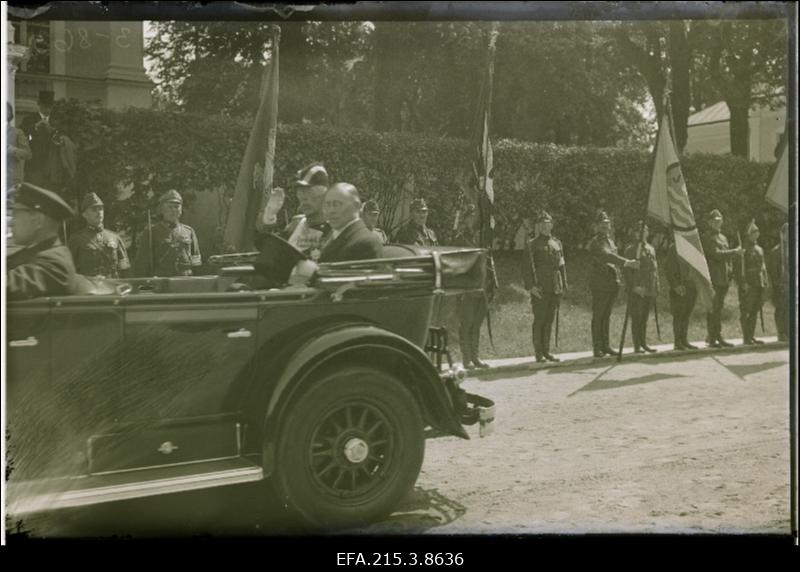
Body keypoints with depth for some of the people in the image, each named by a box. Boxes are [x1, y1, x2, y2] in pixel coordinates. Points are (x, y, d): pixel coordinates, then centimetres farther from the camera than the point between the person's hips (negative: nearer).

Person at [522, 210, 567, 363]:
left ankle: (546, 351, 17)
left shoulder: (557, 243, 14)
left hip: (555, 288, 5)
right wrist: (531, 286, -15)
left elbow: (562, 265, 18)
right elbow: (526, 267, -6)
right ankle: (538, 353, 4)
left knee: (550, 320, 10)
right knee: (539, 320, -3)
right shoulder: (532, 244, -2)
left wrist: (563, 285, 12)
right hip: (540, 288, -5)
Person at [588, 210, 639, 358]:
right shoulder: (595, 242, -11)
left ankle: (606, 346, 16)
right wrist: (626, 262, -38)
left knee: (607, 315, 11)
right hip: (599, 283, -8)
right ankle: (597, 347, 1)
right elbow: (607, 256, -27)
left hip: (612, 282, 8)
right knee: (598, 316, -3)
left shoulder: (610, 240, 16)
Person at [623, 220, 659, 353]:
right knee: (636, 318, -3)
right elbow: (627, 270, -8)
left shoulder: (651, 249, 14)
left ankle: (643, 343, 21)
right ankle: (637, 346, 2)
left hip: (649, 291, 6)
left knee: (644, 318, 13)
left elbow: (655, 269, 18)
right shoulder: (631, 250, -4)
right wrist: (632, 287, -17)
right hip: (637, 290, -6)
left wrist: (656, 288, 14)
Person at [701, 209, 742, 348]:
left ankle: (712, 337, 15)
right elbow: (716, 254, -17)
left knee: (718, 309, 10)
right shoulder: (706, 237, -6)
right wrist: (735, 251, -12)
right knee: (713, 309, -7)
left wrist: (730, 271, 13)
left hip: (724, 279, 8)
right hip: (713, 278, -8)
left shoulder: (723, 237, 21)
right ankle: (714, 338, -4)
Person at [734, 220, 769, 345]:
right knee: (745, 311, -4)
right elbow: (740, 266, -13)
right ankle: (746, 337, 1)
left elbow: (763, 265, 21)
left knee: (755, 311, 10)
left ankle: (751, 336, 16)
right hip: (748, 284, -8)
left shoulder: (759, 249, 18)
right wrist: (743, 283, -20)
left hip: (759, 284, 8)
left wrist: (765, 281, 13)